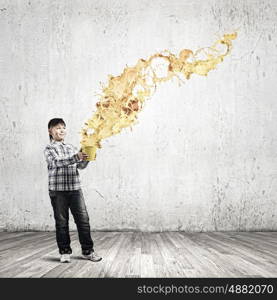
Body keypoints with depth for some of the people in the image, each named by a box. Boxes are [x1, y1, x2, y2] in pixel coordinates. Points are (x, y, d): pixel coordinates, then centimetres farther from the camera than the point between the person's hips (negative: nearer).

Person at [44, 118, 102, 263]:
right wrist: (76, 157, -30)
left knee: (83, 219, 1)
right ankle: (65, 252, 16)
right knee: (61, 222, 3)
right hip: (58, 190, -4)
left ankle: (87, 251, 11)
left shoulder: (72, 147, 16)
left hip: (75, 188, 4)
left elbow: (81, 166, 11)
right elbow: (57, 162, -18)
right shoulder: (49, 148, 0)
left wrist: (86, 158, -10)